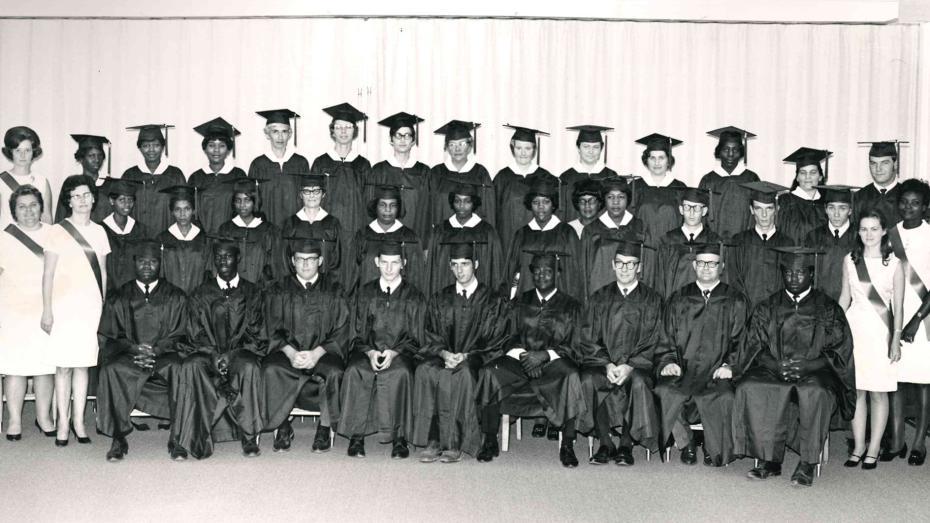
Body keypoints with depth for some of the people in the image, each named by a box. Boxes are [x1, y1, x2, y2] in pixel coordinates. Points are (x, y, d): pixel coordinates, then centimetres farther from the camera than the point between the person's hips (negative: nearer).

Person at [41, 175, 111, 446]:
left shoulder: (99, 231, 12)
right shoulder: (57, 231, 1)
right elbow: (48, 274, 0)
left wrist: (104, 306, 12)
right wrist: (47, 310, -5)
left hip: (93, 306, 3)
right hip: (64, 305, -3)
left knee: (83, 364, 4)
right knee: (64, 365, -3)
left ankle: (79, 420, 10)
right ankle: (63, 422, 4)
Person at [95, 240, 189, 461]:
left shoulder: (175, 297, 12)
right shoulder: (118, 298, 14)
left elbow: (180, 336, 5)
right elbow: (111, 337, 8)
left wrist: (156, 350, -14)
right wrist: (134, 348, -13)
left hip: (165, 358, -1)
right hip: (129, 359, 1)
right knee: (111, 370, -32)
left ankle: (177, 438, -24)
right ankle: (118, 439, -22)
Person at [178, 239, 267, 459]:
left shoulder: (252, 292, 11)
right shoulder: (201, 294, 14)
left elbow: (256, 334, 3)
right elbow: (196, 334, 6)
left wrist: (231, 355, -14)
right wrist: (213, 355, -15)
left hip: (241, 352, -1)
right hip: (208, 352, 1)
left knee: (248, 366, -35)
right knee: (191, 365, -32)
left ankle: (249, 436, -27)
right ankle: (199, 435, -29)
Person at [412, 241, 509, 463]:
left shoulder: (492, 301, 9)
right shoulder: (439, 300, 18)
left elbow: (496, 342, 2)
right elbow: (432, 337, 12)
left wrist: (466, 356, -13)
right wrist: (444, 353, -10)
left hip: (475, 359, -3)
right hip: (444, 357, 3)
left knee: (462, 373, -37)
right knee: (424, 370, -31)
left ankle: (454, 444, -31)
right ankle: (433, 441, -32)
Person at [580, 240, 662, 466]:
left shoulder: (652, 300, 9)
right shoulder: (599, 298, 14)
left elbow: (654, 343, 1)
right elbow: (590, 340, 6)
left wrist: (629, 366, -14)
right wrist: (607, 365, -12)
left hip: (637, 364, -1)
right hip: (602, 363, 1)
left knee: (638, 382, -35)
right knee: (587, 381, -30)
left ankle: (626, 444, -20)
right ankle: (605, 444, -19)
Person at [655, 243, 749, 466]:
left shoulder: (736, 301, 13)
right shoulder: (679, 300, 18)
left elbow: (741, 340, 7)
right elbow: (667, 338, 15)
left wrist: (729, 365, -10)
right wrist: (667, 362, -4)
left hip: (717, 373, -1)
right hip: (682, 370, 2)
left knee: (722, 396, -34)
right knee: (664, 392, -30)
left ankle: (714, 450, -6)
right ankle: (685, 443, -5)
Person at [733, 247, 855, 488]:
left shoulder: (828, 309, 7)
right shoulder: (766, 309, 13)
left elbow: (839, 353, 0)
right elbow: (755, 349, 7)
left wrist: (808, 365, -17)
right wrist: (777, 365, -14)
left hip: (815, 374, -2)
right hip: (773, 373, 2)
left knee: (815, 392, -37)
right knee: (749, 388, -29)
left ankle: (807, 464, -23)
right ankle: (769, 460, -20)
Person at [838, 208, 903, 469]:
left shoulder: (894, 264, 0)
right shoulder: (850, 260, 8)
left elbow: (898, 307, 0)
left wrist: (896, 338, -7)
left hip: (880, 330, -2)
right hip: (854, 327, 2)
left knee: (878, 393, 2)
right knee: (855, 390, 4)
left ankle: (873, 450, 10)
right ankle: (858, 447, 14)